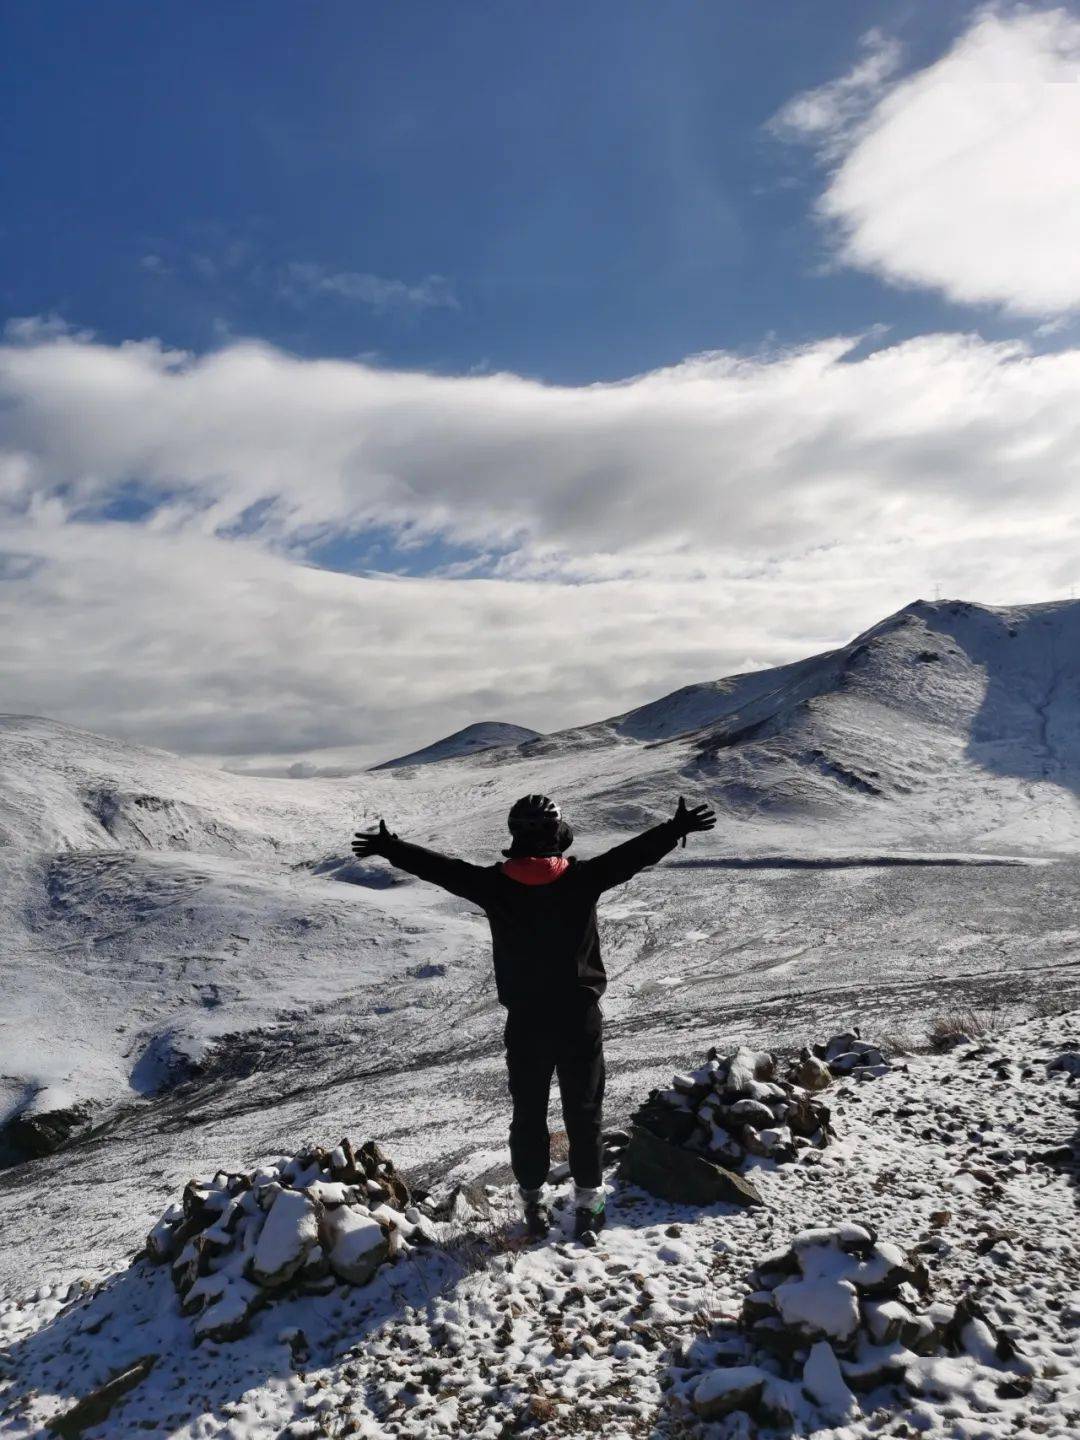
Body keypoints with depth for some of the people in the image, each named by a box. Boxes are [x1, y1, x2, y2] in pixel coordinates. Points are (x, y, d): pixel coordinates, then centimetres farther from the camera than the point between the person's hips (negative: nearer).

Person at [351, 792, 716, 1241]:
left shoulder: (495, 884, -10)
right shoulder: (581, 878, -13)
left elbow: (441, 867, -2)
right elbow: (632, 854, -9)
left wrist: (390, 847, 9)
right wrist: (678, 827, 0)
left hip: (525, 1022, 1)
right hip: (580, 1018, -1)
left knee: (529, 1115, 17)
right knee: (583, 1114, 13)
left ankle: (533, 1201, 26)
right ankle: (588, 1204, 19)